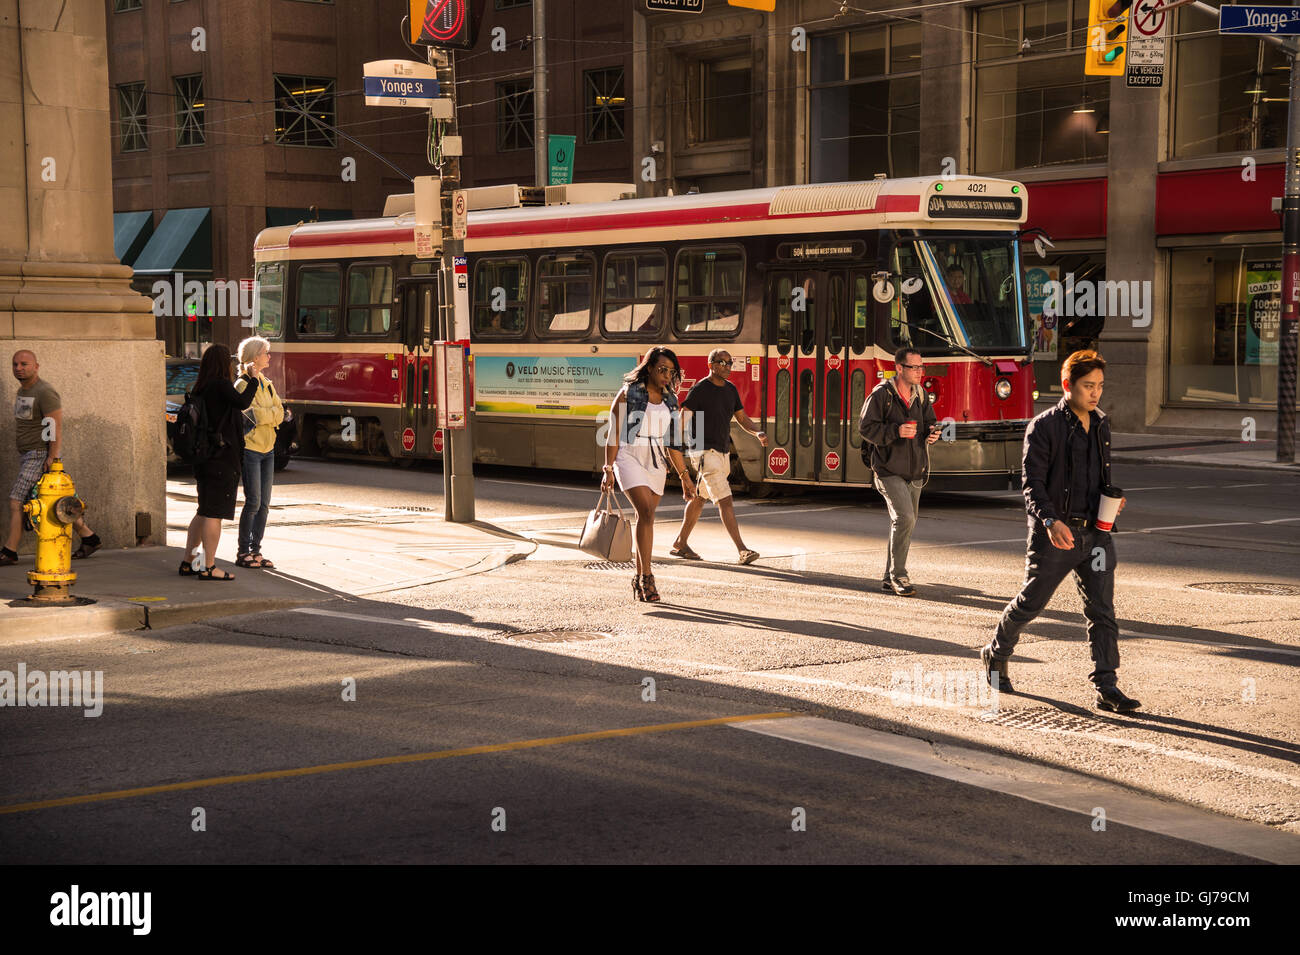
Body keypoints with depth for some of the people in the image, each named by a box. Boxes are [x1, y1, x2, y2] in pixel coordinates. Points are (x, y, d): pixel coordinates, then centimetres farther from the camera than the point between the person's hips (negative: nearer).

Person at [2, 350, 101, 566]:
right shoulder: (23, 390, 14)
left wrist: (53, 457, -25)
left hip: (42, 457, -10)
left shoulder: (45, 392, -16)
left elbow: (56, 427, -20)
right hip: (27, 456, 10)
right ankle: (88, 538, 22)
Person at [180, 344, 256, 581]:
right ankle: (208, 567, -2)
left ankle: (188, 561, 22)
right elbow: (242, 402, -26)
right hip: (223, 457, -9)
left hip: (204, 458, 9)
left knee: (204, 512, 18)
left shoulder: (201, 388, 11)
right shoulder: (220, 384, -14)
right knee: (214, 513, -4)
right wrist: (251, 380, -13)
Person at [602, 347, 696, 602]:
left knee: (645, 518, 8)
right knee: (646, 512, -20)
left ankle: (639, 578, 18)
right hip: (630, 459, -5)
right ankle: (646, 576, -19)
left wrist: (684, 476, 12)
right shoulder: (628, 394, -3)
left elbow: (672, 443, 15)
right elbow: (614, 434, -3)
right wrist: (608, 470, -7)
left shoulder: (670, 401, 11)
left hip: (656, 464, 5)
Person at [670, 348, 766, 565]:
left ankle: (680, 544, 27)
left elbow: (742, 418, 17)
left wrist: (758, 433, -3)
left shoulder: (730, 389, 11)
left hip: (723, 453, 8)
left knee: (699, 499, 16)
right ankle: (742, 550, -18)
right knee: (725, 501, -14)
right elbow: (682, 420, -12)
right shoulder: (700, 390, -11)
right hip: (705, 452, -8)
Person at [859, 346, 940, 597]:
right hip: (889, 470, -7)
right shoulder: (881, 394, -10)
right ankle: (898, 576, -10)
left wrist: (932, 432, -5)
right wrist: (896, 431, -25)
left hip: (915, 472, 7)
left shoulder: (920, 394, 8)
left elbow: (930, 422, 18)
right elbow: (866, 427, -12)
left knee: (904, 523, 11)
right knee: (904, 518, -20)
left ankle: (890, 579, 21)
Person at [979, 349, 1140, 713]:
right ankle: (995, 656, 32)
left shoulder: (1101, 426, 11)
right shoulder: (1044, 427, -9)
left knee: (1102, 611, -3)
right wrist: (1051, 521, -31)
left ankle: (1106, 687, -3)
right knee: (1030, 603, 8)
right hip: (1054, 534, -5)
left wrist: (1112, 499, 2)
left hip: (1095, 533, 5)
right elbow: (1032, 484, -15)